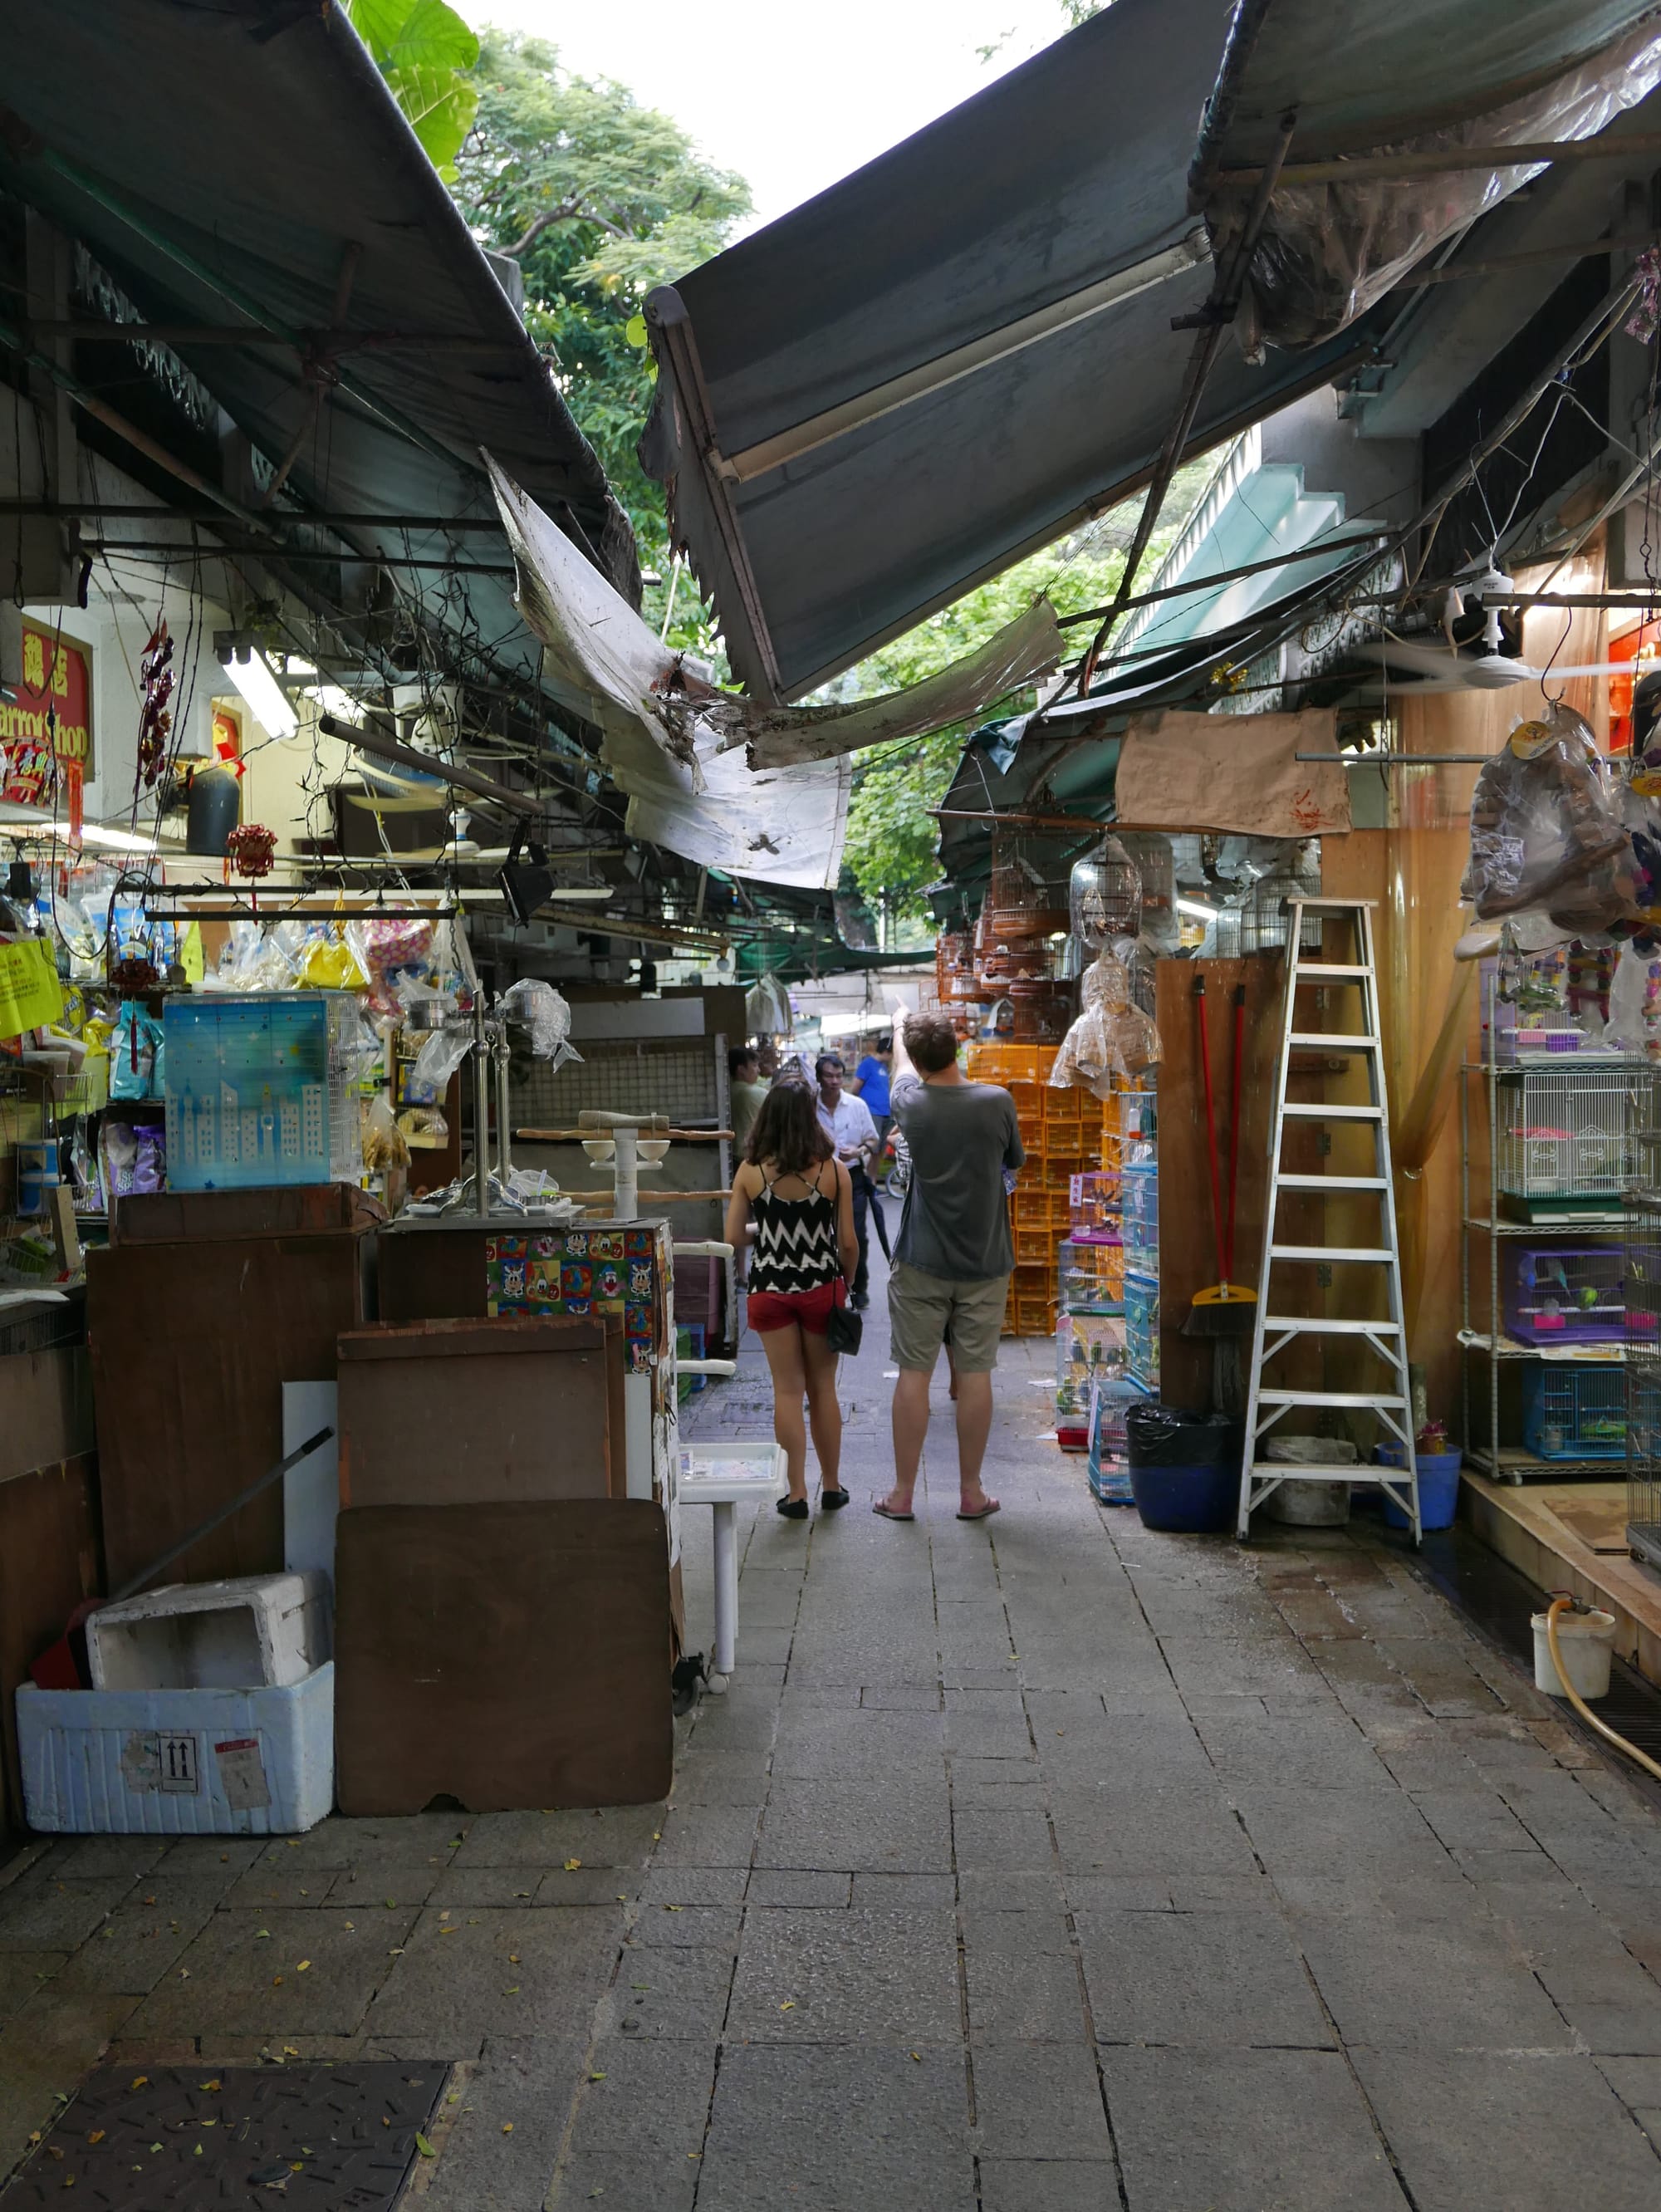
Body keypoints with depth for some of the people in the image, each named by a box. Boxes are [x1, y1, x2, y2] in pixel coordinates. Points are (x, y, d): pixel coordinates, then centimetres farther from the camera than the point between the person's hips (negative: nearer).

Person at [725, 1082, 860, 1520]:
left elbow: (733, 1238, -5)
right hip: (821, 1288, 0)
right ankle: (831, 1486, 24)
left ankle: (797, 1492, 11)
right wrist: (845, 1284, 12)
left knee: (787, 1389, 9)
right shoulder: (833, 1170, -8)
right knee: (823, 1388, 14)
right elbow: (849, 1243, -6)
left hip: (770, 1290, 0)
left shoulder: (750, 1172, -6)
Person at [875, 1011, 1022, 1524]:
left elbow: (901, 1070, 17)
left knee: (913, 1374, 5)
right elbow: (1015, 1160, 9)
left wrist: (900, 1032, 38)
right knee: (975, 1375, 6)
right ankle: (971, 1492, 15)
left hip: (921, 1264, 0)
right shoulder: (997, 1102, -10)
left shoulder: (913, 1104, -8)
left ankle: (902, 1493, 11)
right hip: (985, 1264, 0)